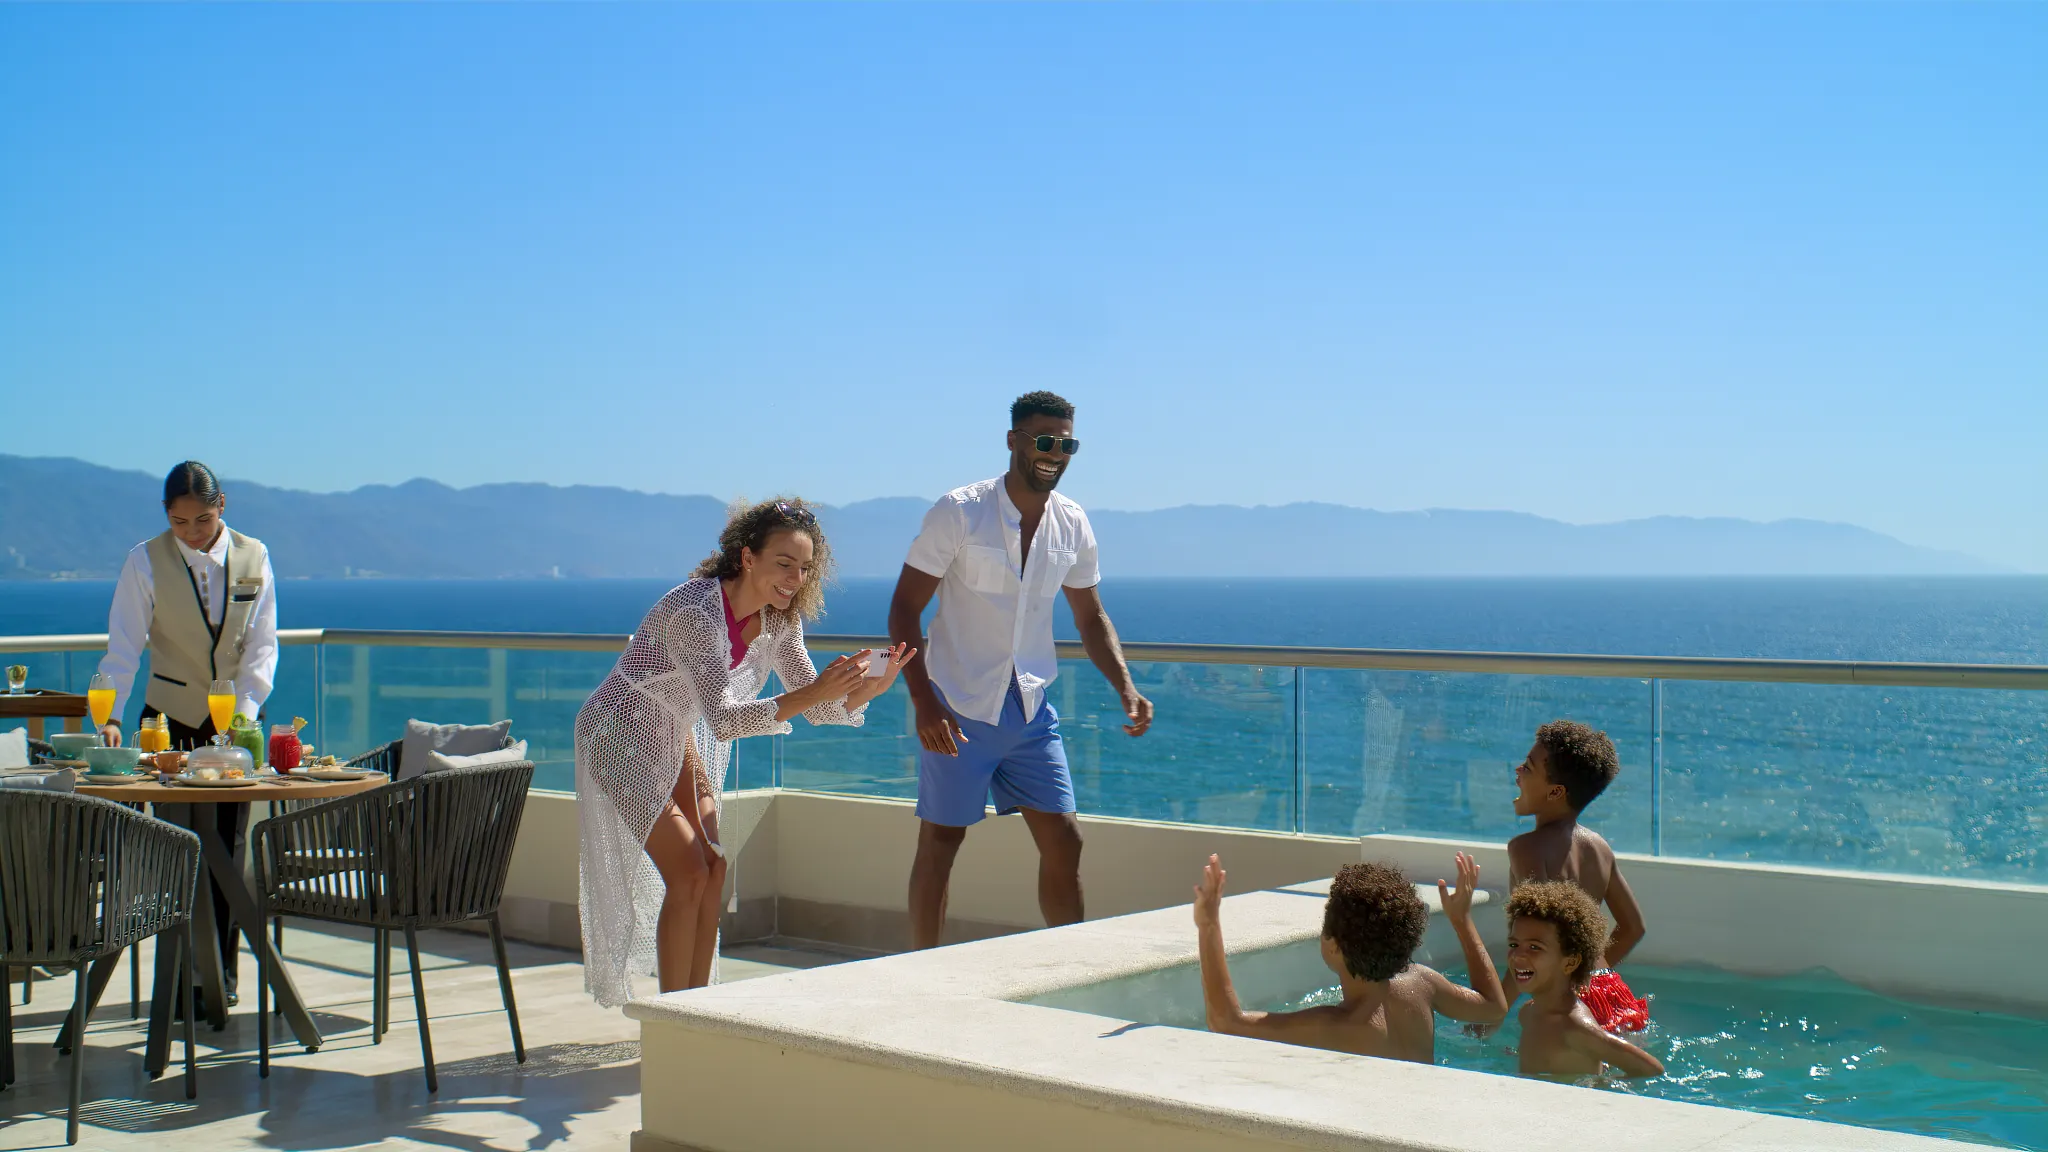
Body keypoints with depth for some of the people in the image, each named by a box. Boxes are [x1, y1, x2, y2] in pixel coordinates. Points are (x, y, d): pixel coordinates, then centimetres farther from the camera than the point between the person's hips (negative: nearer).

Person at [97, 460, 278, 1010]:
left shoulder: (252, 557, -1)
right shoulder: (145, 561, -6)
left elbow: (261, 644, -2)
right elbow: (123, 645, -10)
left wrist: (245, 709, -15)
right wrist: (110, 715, -23)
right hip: (171, 718, -1)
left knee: (229, 846, 4)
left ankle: (221, 975, 14)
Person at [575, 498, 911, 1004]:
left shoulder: (779, 617, -8)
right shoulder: (696, 611, -32)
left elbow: (819, 707, -5)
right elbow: (724, 720, -39)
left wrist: (869, 687, -25)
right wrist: (812, 692, -47)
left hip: (675, 738, 8)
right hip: (622, 736, -8)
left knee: (712, 868, 2)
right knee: (688, 874, -12)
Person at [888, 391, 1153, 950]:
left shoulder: (1073, 525, 3)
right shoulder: (959, 512, -12)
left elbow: (1090, 615, 14)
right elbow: (905, 608, -11)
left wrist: (1126, 688, -1)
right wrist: (923, 701, -21)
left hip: (1031, 709, 5)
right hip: (959, 709, -5)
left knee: (1064, 840, 4)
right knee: (940, 842, 2)